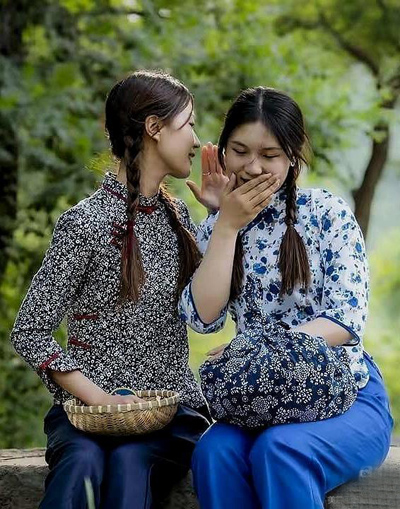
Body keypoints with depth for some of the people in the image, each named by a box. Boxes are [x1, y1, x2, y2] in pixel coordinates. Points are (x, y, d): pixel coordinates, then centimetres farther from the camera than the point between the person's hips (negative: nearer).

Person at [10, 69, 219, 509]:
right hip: (89, 406, -3)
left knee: (130, 463, -31)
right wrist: (98, 398, -15)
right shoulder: (87, 222, -5)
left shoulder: (176, 215, 14)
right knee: (83, 462, -36)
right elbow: (29, 332, -4)